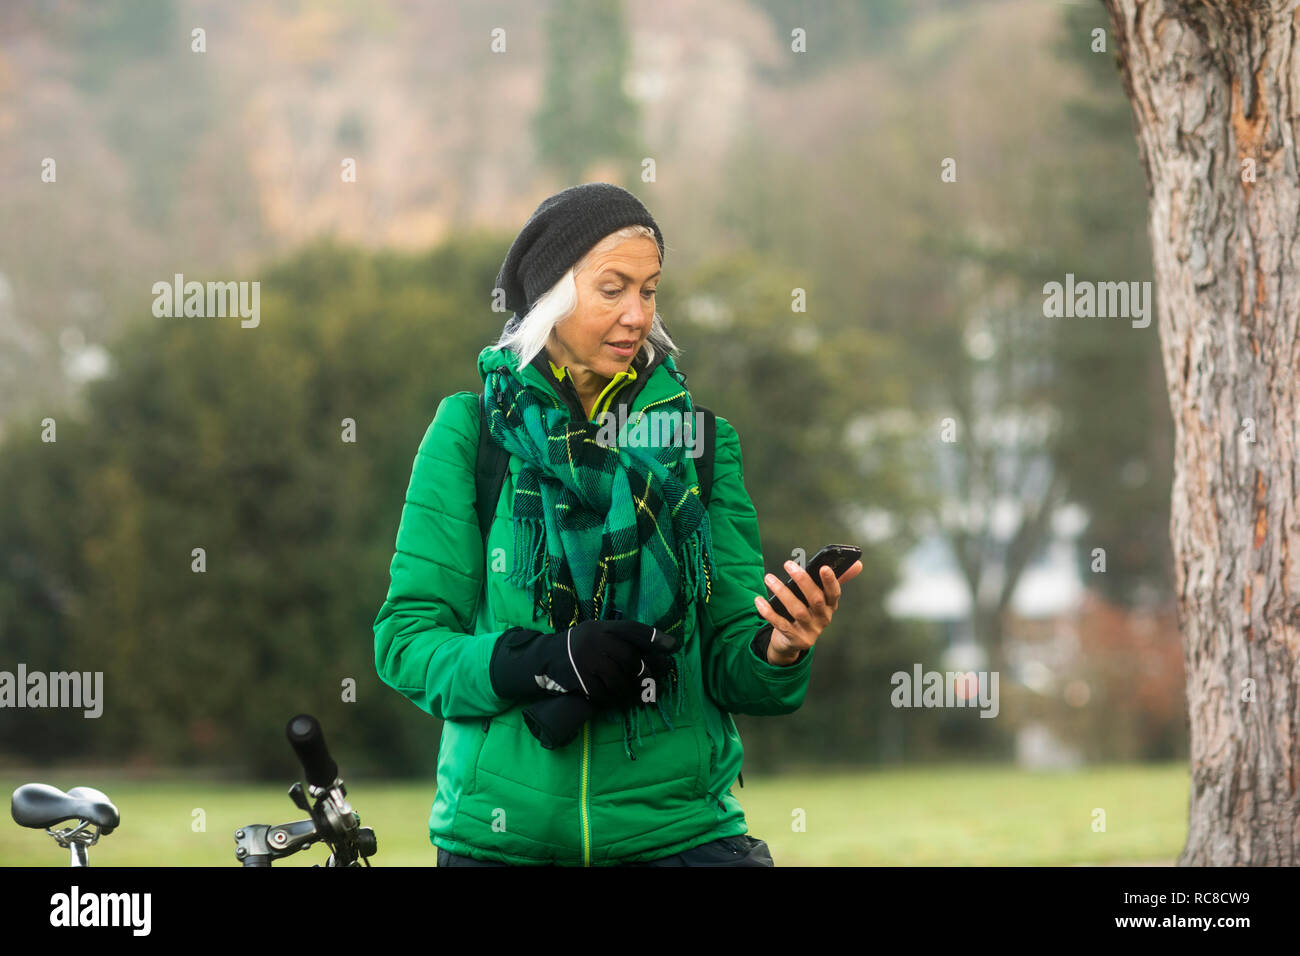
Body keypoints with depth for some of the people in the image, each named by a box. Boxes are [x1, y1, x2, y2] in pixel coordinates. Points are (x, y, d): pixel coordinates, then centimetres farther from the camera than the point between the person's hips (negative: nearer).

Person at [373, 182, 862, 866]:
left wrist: (776, 653, -17)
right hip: (500, 833, -2)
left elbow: (727, 667, 4)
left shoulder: (696, 438, 7)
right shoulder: (470, 430, 1)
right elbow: (404, 641, -3)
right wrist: (540, 662, -18)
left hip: (678, 827, 2)